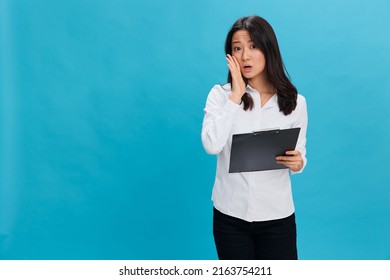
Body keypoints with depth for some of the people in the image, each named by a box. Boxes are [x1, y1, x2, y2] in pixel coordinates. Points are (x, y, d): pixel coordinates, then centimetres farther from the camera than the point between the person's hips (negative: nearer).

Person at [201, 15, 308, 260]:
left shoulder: (295, 102, -2)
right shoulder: (220, 95, -5)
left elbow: (300, 155, 6)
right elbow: (211, 146, -20)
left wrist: (297, 163, -16)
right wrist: (236, 96, -17)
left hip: (278, 217, 1)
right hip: (230, 215, 0)